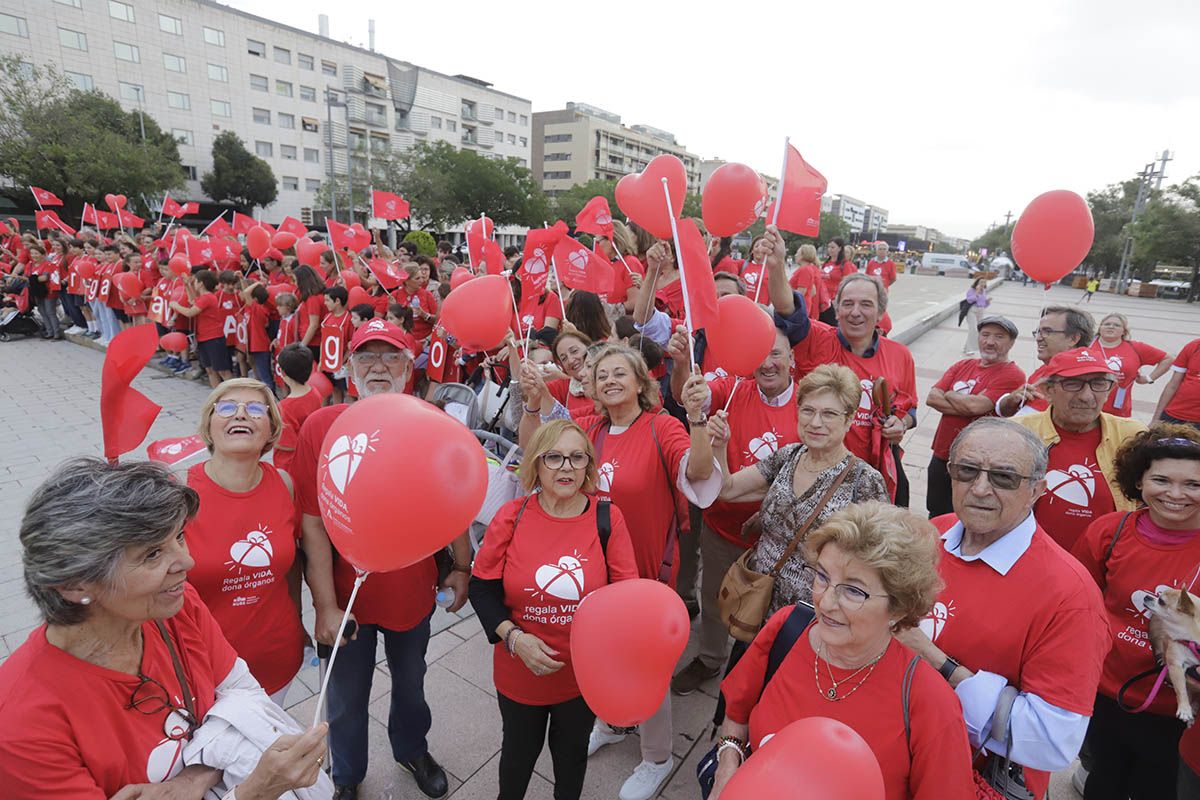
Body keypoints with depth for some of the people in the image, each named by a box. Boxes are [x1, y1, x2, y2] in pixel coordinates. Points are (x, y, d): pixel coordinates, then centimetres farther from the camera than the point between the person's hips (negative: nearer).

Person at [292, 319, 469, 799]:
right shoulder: (320, 427, -15)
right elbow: (313, 523, -14)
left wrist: (461, 567, 1)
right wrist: (325, 606, -14)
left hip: (414, 591, 2)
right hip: (347, 596, -1)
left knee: (410, 683, 26)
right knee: (346, 699, 21)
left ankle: (412, 749, 57)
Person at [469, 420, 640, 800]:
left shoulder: (608, 518, -15)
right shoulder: (511, 517, -15)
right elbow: (482, 586, -8)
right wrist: (513, 637, -20)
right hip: (520, 669, 0)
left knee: (572, 751, 26)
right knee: (520, 749, 26)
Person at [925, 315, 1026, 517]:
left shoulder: (1012, 375, -9)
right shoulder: (962, 366, 10)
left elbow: (976, 406, -23)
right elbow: (931, 398, -2)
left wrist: (948, 394, -5)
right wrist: (965, 402, -16)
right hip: (941, 456, 6)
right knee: (935, 517, 19)